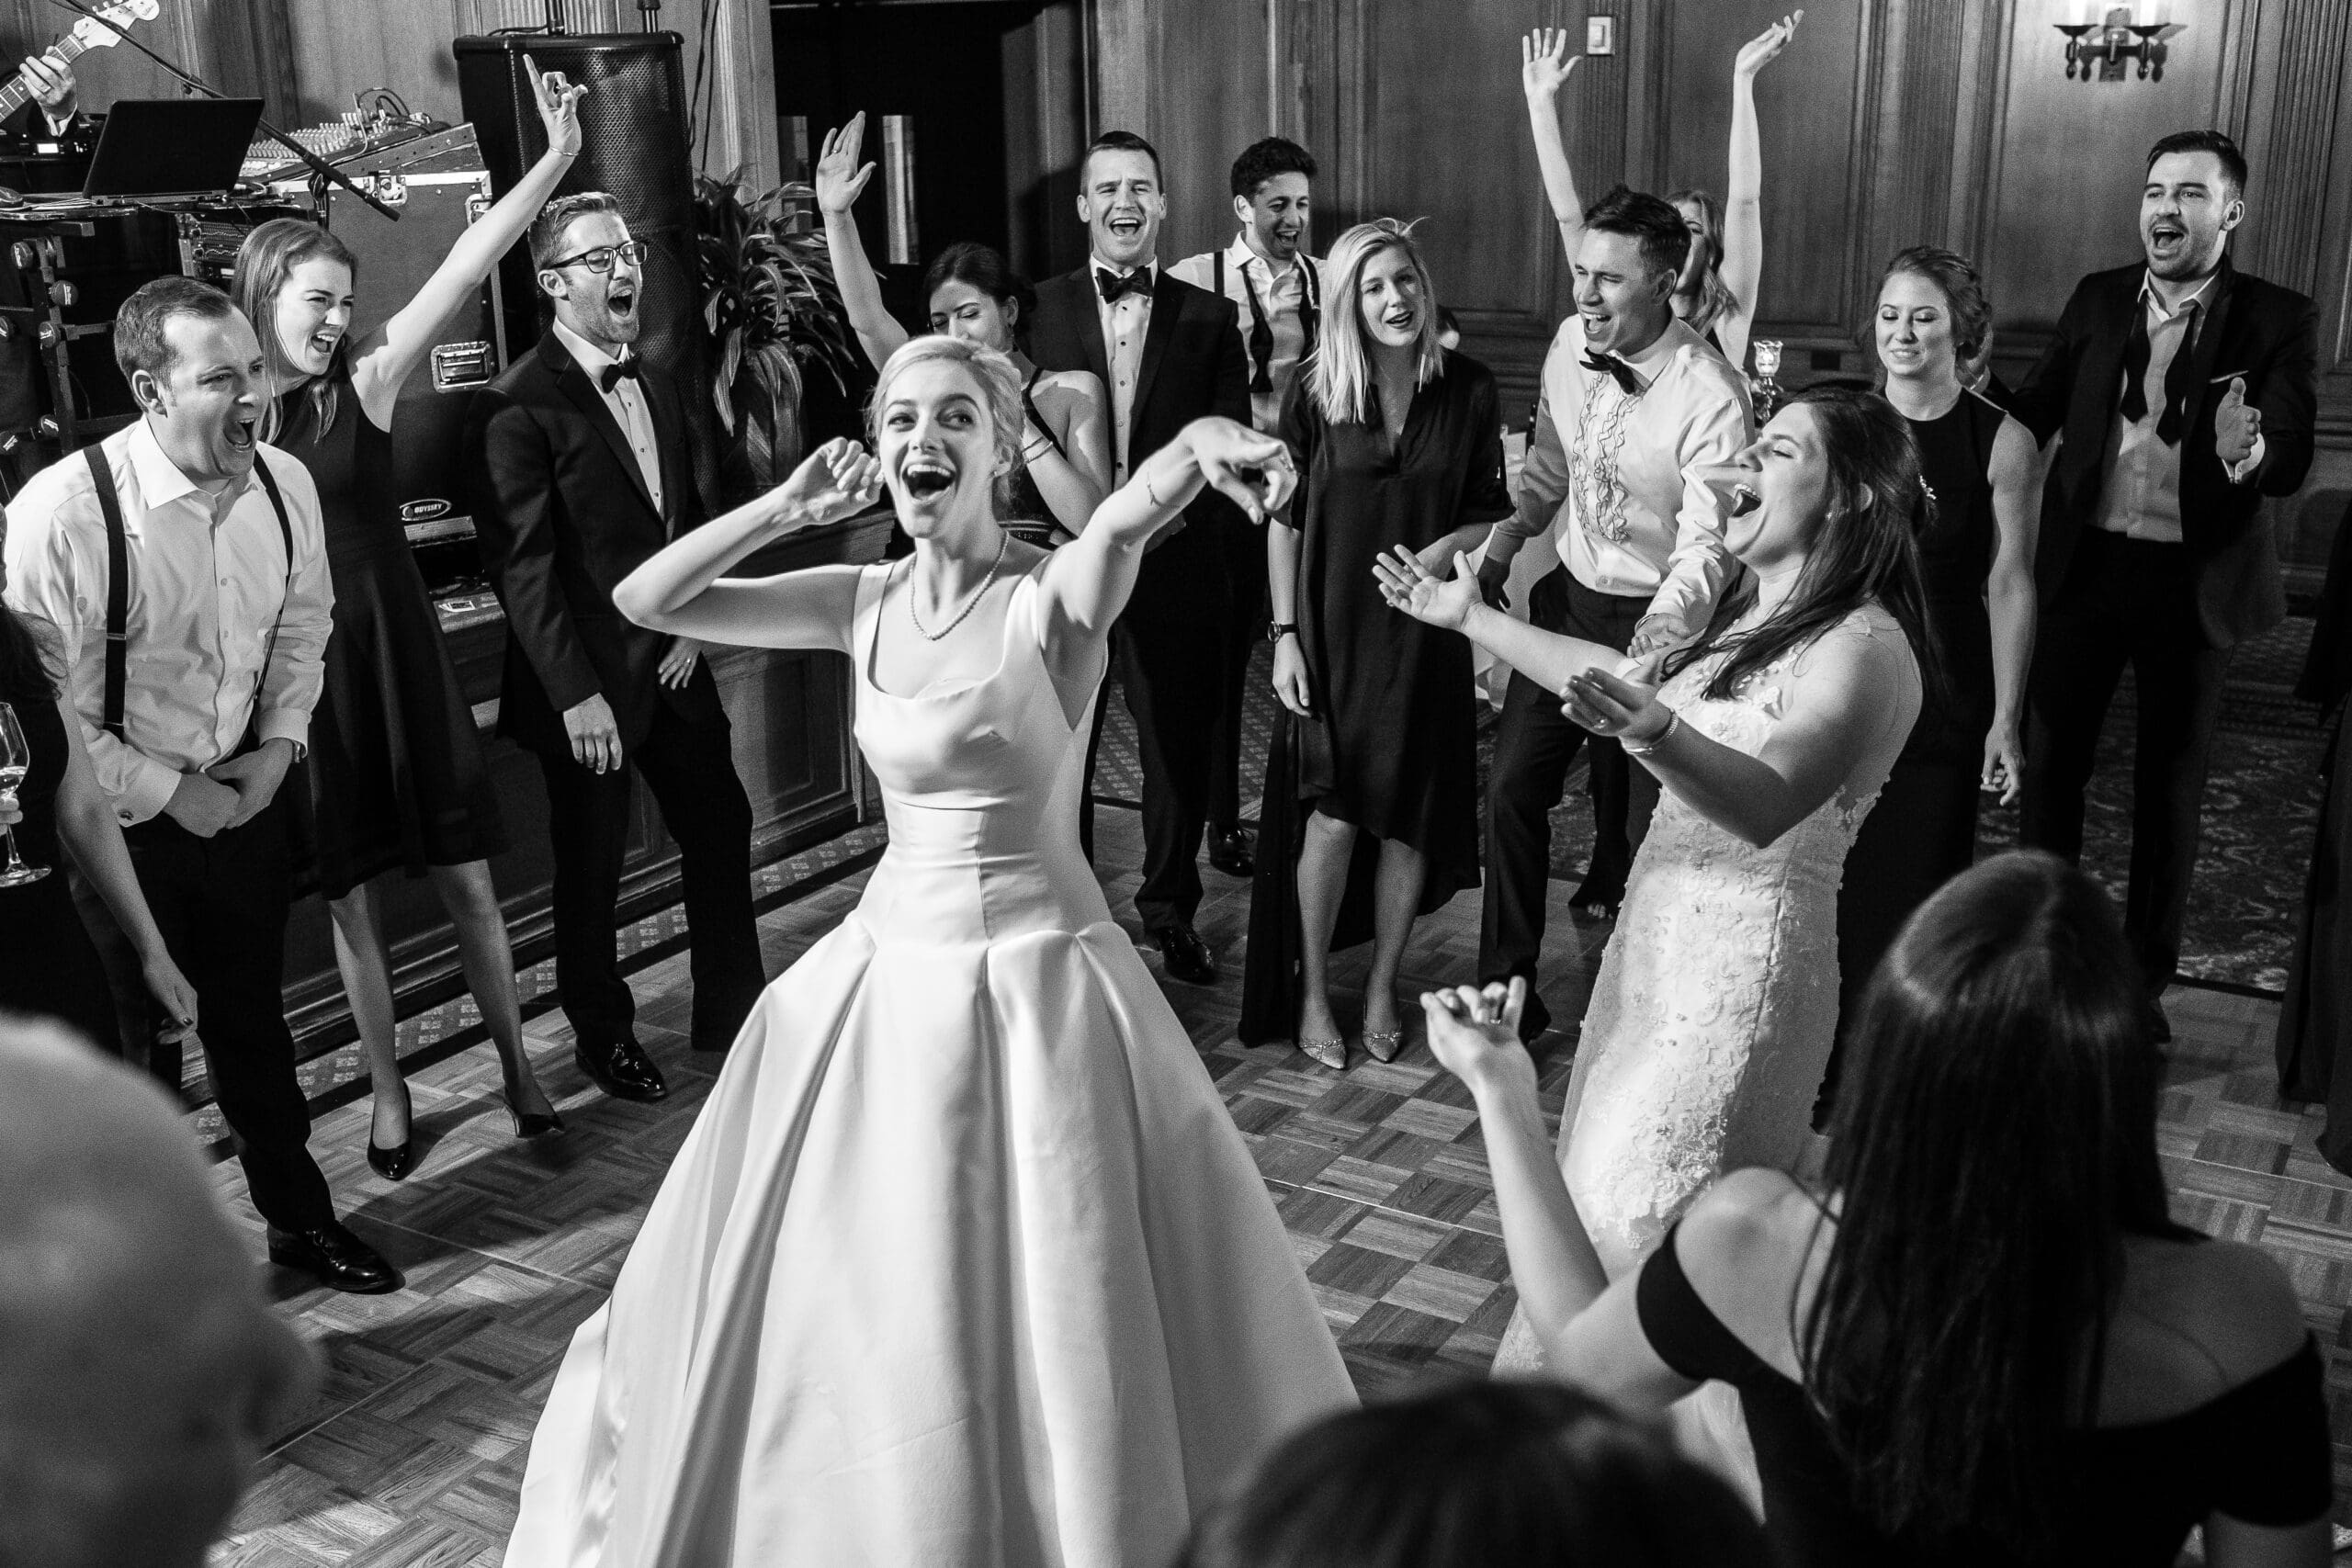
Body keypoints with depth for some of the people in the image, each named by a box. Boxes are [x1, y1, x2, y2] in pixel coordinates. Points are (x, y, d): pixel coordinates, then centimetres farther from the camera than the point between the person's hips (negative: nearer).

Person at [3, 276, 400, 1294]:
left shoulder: (283, 485, -7)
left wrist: (277, 747, -2)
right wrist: (167, 794, -16)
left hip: (242, 797, 5)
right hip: (119, 826, -5)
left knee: (254, 1025, 21)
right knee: (135, 1054, 10)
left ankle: (299, 1220, 40)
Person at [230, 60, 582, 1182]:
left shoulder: (366, 385, -5)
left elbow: (464, 266, -13)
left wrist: (556, 157, -19)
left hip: (398, 653, 0)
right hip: (297, 670, 0)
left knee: (465, 879, 7)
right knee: (349, 895, 10)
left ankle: (516, 1067, 23)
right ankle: (388, 1093, 25)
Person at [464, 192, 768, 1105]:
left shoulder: (654, 384, 9)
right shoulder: (517, 407, -15)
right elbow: (522, 567, -18)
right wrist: (577, 695, -20)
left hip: (674, 663, 7)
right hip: (589, 683, -7)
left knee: (720, 831, 15)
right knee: (591, 867, 9)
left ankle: (732, 1010, 33)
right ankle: (602, 1034, 29)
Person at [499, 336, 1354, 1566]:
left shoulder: (1054, 594, -14)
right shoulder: (864, 601, 1)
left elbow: (1131, 513, -37)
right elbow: (642, 602, 1)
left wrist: (1203, 446, -57)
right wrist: (786, 508, -9)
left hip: (1035, 983, -5)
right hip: (886, 977, 6)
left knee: (1062, 1320, 5)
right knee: (852, 1311, 19)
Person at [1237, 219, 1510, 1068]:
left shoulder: (1469, 391, -2)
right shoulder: (1314, 395, -5)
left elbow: (1490, 514, 5)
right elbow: (1284, 521, -1)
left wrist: (1450, 546, -16)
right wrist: (1284, 637, -4)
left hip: (1424, 633, 2)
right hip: (1331, 632, -1)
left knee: (1409, 816, 8)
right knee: (1331, 814, -5)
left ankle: (1382, 988, 26)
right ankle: (1312, 992, 14)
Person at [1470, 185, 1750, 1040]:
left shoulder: (1710, 398, -24)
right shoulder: (1569, 345, -3)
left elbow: (1707, 545, -27)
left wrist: (1662, 630, -43)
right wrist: (1506, 533, -2)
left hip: (1655, 617, -5)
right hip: (1569, 594, 6)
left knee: (1645, 822, 3)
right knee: (1512, 786, 3)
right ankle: (1506, 986, 17)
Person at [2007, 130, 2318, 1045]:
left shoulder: (2279, 321, -4)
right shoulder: (2097, 300, 4)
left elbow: (2292, 463, -11)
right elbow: (2033, 411, 5)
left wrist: (2251, 454, -34)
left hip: (2195, 583, -2)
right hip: (2086, 563, 2)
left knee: (2170, 782, 10)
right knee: (2048, 762, 8)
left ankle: (2145, 976, 25)